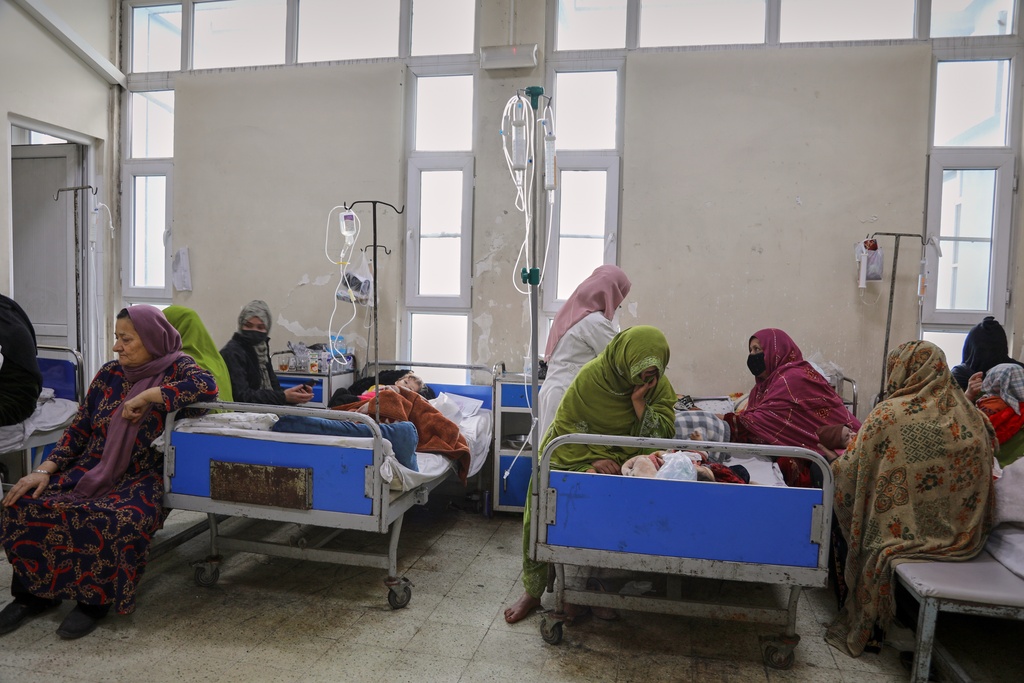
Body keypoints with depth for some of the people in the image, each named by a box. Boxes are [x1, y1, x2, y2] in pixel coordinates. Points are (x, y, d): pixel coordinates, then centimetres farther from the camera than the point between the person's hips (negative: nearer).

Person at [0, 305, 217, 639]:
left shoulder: (176, 367, -6)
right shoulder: (110, 373, 8)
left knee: (114, 520, -34)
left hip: (142, 478, -5)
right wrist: (44, 469, -4)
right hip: (90, 468, 6)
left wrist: (146, 396, -24)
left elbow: (207, 385, -30)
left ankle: (95, 598, -6)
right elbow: (78, 429, 10)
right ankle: (35, 590, 6)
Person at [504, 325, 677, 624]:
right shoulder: (591, 376, -15)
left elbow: (663, 435, -10)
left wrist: (640, 404, -24)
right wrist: (593, 459, -25)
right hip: (573, 454, -1)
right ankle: (533, 591, -5)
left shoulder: (659, 386, -6)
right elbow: (566, 426, -12)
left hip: (619, 459, 1)